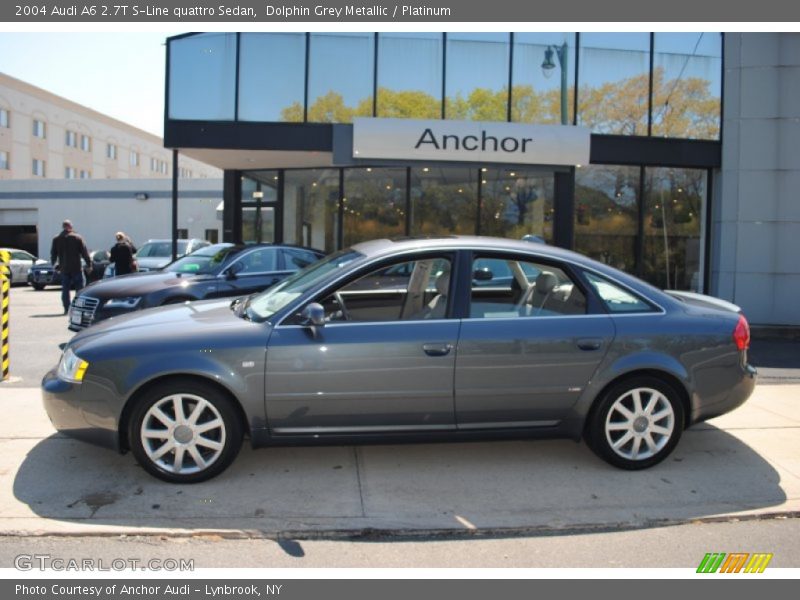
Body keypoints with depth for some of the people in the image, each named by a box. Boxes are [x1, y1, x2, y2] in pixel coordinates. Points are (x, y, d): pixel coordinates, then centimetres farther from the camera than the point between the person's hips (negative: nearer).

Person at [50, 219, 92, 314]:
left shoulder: (56, 239, 6)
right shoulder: (77, 238, -3)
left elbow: (53, 254, 10)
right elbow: (85, 253, -5)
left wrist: (55, 266, 22)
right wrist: (89, 264, 0)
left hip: (64, 269, 3)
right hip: (76, 268, -3)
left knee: (65, 290, 8)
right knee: (80, 288, 3)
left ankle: (66, 309, 4)